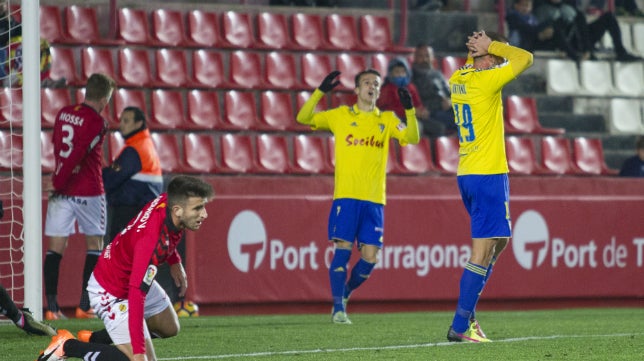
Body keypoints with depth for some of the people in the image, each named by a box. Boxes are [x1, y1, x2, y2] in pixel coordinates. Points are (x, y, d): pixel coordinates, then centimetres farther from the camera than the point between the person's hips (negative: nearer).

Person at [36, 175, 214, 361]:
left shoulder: (168, 200, -16)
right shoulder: (151, 241, -41)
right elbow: (136, 296, -41)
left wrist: (175, 262, 18)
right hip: (112, 293, -10)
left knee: (170, 328, 27)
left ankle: (94, 338, 36)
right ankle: (68, 346, 1)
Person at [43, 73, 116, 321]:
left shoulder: (64, 113, 7)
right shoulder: (97, 122, -12)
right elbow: (78, 154, -18)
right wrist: (58, 181, -10)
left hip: (62, 190, 5)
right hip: (88, 192, -5)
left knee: (56, 247, 1)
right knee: (95, 245, 10)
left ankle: (52, 307, -7)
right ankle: (85, 305, 6)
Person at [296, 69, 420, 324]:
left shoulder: (387, 120, 12)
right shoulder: (341, 116, 7)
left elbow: (412, 138, 0)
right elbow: (303, 118, 2)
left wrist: (410, 110, -15)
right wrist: (320, 91, -10)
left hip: (374, 200, 2)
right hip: (345, 196, -2)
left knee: (370, 257, -2)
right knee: (343, 249, -12)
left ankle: (345, 292, 25)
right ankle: (338, 308, -5)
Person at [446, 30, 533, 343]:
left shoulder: (457, 80, 8)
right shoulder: (485, 81, -15)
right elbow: (526, 58, -10)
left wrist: (482, 49, 11)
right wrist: (492, 46, -2)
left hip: (466, 175, 9)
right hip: (488, 175, -9)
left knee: (498, 241, 21)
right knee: (482, 251, -7)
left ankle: (467, 311, 18)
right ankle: (460, 327, -8)